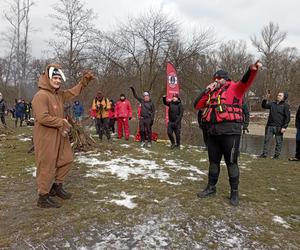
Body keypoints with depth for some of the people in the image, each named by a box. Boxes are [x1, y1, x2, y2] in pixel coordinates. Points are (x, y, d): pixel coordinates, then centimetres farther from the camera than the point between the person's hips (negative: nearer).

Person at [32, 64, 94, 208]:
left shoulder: (59, 94, 10)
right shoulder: (41, 96, -18)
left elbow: (73, 92, 24)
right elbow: (42, 117, -26)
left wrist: (84, 81, 14)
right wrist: (61, 122, -19)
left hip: (59, 135, 9)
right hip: (46, 137, -9)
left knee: (66, 160, 17)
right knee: (47, 166, -1)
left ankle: (56, 186, 34)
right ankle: (43, 197, 14)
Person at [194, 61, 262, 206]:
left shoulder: (234, 88, 2)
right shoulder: (211, 93, 19)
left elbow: (245, 82, -18)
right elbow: (197, 105, 14)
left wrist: (252, 70, -38)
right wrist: (207, 90, 5)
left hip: (230, 131, -6)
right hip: (213, 131, 6)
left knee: (231, 162, 2)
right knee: (213, 161, 16)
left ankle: (234, 192, 16)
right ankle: (211, 187, 30)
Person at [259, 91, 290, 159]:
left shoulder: (286, 106, 0)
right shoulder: (272, 104, 12)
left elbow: (288, 117, -4)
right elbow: (264, 106, 14)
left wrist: (284, 127, -11)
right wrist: (265, 100, -5)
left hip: (279, 127, -3)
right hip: (270, 126, 4)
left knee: (279, 142, 3)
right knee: (266, 140, 3)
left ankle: (277, 155, 14)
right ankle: (264, 154, 9)